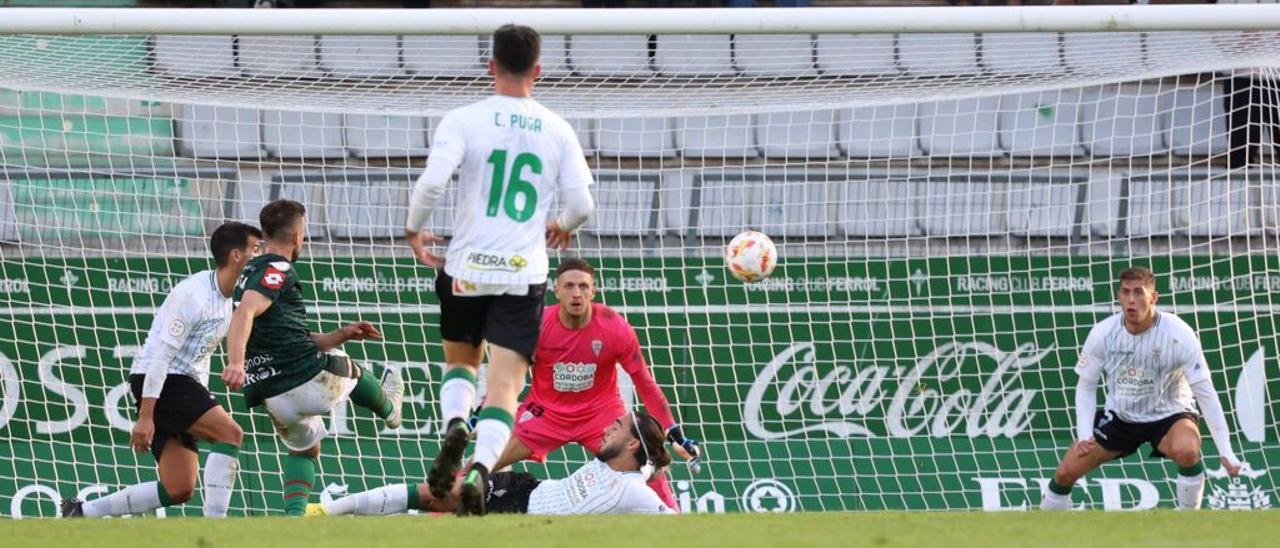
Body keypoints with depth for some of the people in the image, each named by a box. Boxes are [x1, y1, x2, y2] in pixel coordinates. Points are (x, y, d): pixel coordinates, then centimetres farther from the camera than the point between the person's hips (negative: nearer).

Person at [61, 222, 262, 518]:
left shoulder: (226, 301, 14)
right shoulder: (194, 294, -16)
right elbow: (161, 353, -20)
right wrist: (145, 416, -24)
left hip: (184, 384, 9)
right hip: (158, 382, -9)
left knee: (179, 490, 1)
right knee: (230, 433, -23)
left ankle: (81, 512, 10)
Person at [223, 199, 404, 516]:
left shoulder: (250, 273, 21)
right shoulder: (277, 270, -9)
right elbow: (243, 314, -27)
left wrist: (340, 336, 23)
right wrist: (235, 363, -39)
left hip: (275, 399, 8)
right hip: (310, 379, -8)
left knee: (304, 450, 31)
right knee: (347, 367, 27)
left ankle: (294, 515, 9)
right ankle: (389, 409, 56)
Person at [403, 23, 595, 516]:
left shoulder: (464, 121, -5)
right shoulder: (557, 131, 1)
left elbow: (432, 182, -17)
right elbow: (581, 203, 0)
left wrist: (414, 230, 2)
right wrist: (562, 227, 24)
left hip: (465, 269, 0)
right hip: (523, 273, 0)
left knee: (460, 360, 25)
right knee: (505, 385, -2)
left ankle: (455, 425, -5)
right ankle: (481, 469, -26)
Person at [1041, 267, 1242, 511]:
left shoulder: (1179, 334, -23)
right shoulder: (1102, 333, -15)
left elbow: (1205, 392, -20)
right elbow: (1086, 387, -1)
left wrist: (1225, 452, -24)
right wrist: (1084, 436, -15)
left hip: (1169, 415, -3)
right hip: (1120, 416, 3)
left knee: (1187, 450, -36)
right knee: (1066, 472, -7)